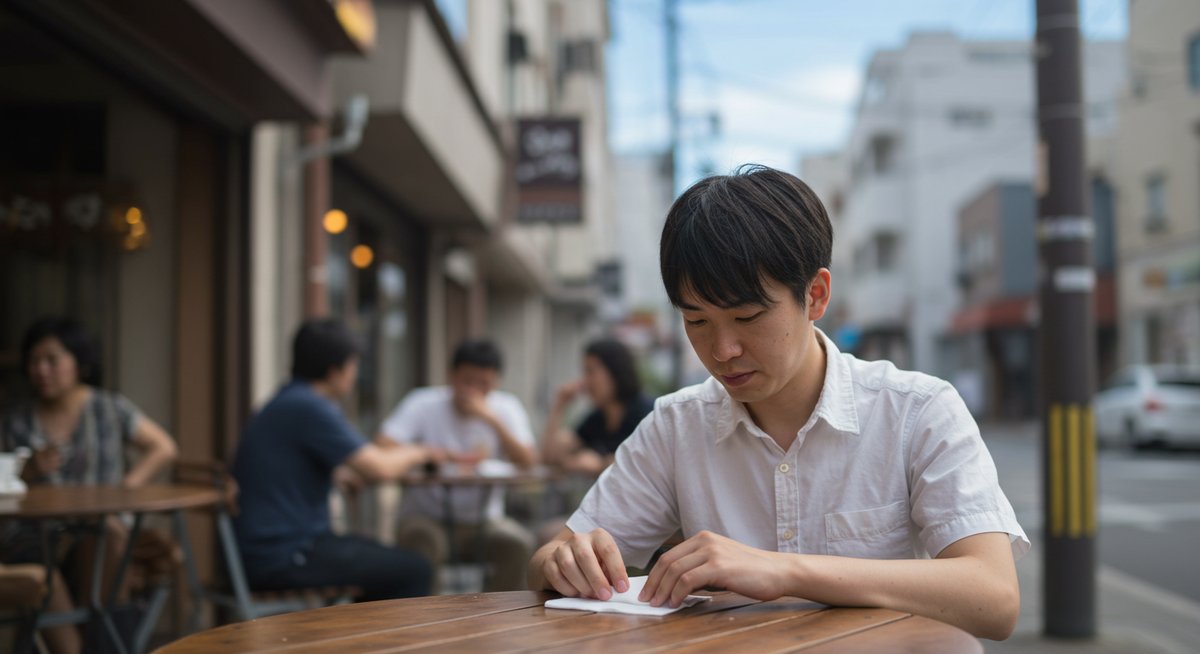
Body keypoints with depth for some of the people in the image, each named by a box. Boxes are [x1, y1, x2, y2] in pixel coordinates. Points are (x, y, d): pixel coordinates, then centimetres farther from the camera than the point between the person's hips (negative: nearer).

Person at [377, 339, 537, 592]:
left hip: (482, 520, 2)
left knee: (518, 543, -27)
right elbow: (383, 446, -21)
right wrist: (453, 456, -24)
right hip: (427, 517, -2)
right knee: (422, 541, -35)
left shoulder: (506, 408, 1)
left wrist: (493, 420, -23)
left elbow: (529, 462, -11)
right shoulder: (423, 403, -7)